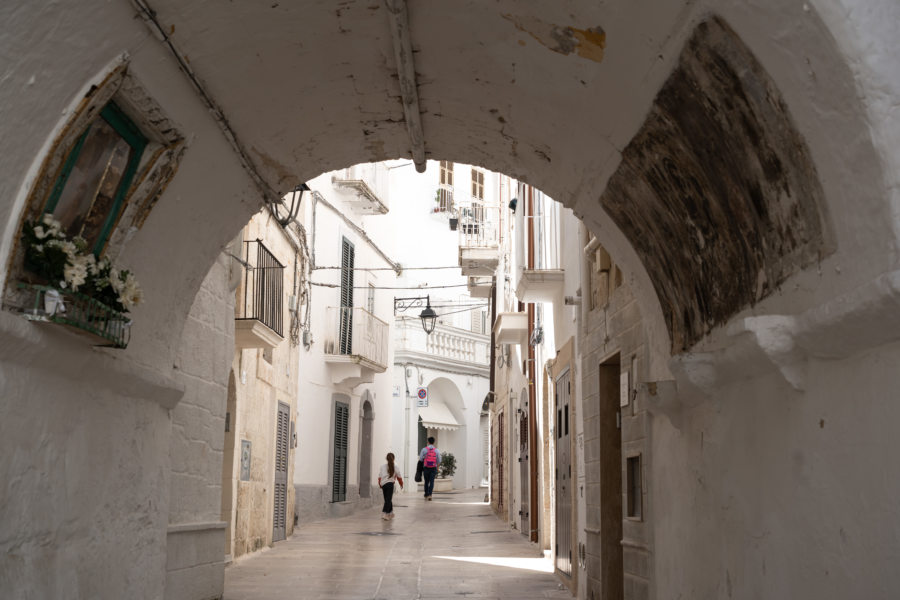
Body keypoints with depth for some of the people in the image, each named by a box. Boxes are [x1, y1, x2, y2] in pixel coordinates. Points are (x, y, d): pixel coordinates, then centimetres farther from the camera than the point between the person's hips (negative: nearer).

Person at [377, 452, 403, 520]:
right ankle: (384, 513, -21)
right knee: (388, 499, -7)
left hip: (383, 484, 3)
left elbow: (379, 477, 8)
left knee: (387, 499, 16)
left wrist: (380, 485, 23)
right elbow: (399, 477, 16)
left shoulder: (383, 466, 11)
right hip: (390, 483, -3)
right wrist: (401, 484, 33)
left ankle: (390, 513, 25)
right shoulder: (395, 467, 7)